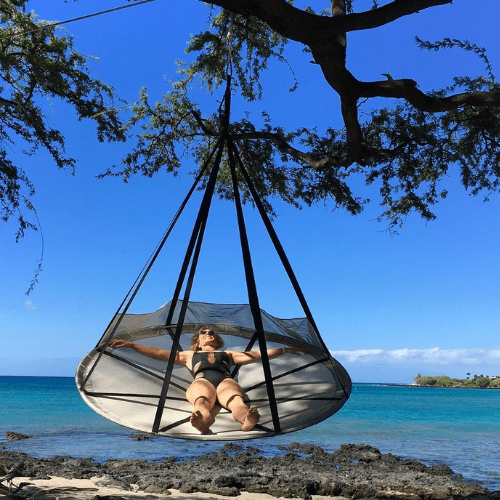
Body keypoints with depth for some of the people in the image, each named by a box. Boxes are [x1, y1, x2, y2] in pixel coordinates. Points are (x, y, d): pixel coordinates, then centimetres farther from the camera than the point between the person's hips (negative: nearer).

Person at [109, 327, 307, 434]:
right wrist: (131, 345, 28)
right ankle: (203, 423, -73)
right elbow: (158, 353, 34)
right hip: (202, 381, 0)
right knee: (201, 401, -41)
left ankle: (248, 421, -72)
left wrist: (285, 350, 30)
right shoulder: (190, 355, 40)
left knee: (235, 400, -39)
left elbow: (257, 354, 35)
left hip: (226, 380, 0)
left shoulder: (227, 354, 40)